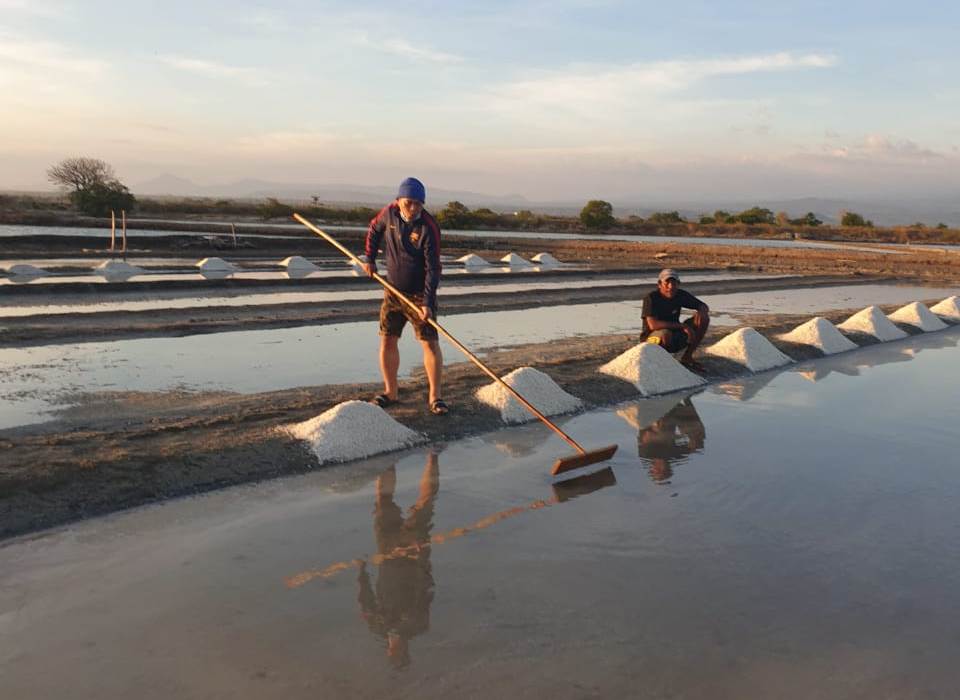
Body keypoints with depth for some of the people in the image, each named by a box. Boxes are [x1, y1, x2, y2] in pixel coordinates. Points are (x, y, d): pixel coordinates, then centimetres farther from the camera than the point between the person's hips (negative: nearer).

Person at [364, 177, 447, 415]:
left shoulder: (428, 227, -20)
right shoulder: (389, 212, -5)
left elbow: (433, 268, -23)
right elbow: (374, 230, 18)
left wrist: (428, 302, -29)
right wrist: (370, 259, 12)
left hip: (419, 295, -4)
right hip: (393, 291, 4)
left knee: (430, 343, -6)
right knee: (387, 341, 5)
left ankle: (435, 396, 5)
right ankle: (390, 392, 20)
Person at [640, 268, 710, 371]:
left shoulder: (681, 295, -3)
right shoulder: (651, 298, -20)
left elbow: (704, 307, 7)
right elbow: (653, 325, -34)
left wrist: (701, 312, -20)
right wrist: (682, 326, -32)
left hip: (674, 340, 6)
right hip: (653, 338, -6)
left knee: (704, 319, -8)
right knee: (665, 333, -41)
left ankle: (687, 357, -1)